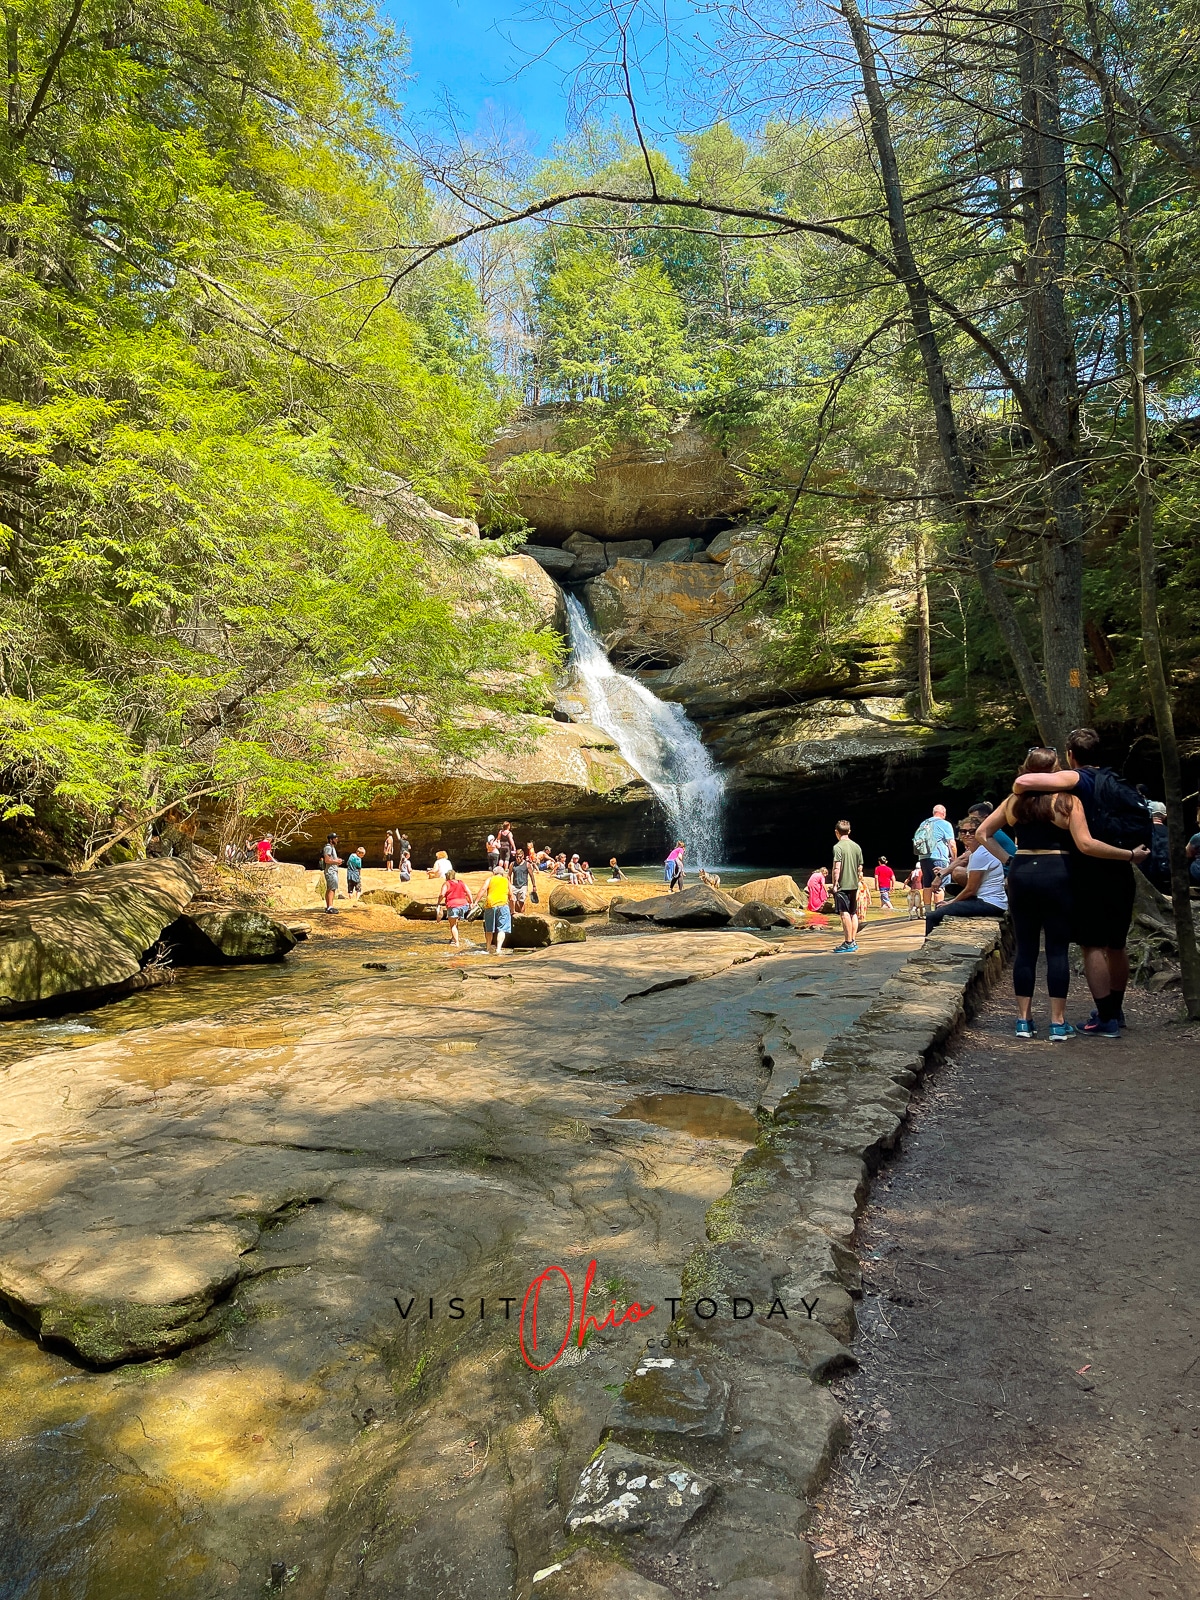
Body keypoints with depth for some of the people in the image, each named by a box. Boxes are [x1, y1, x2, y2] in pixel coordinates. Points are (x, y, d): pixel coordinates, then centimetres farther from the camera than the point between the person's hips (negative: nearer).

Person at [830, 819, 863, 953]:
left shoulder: (838, 847, -12)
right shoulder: (856, 846, 9)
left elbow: (837, 868, -17)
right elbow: (860, 868, 13)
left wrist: (835, 884, -11)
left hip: (842, 885, -7)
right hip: (854, 885, 7)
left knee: (844, 914, -5)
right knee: (853, 913, 13)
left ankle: (848, 943, -5)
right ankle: (853, 941, 18)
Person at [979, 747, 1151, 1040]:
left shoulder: (1014, 801, 7)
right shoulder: (1067, 801, -6)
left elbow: (982, 833, 10)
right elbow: (1086, 845, -15)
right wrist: (1130, 855, -9)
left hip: (1021, 874, 4)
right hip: (1056, 875, -3)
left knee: (1025, 948, 8)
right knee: (1057, 949, 3)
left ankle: (1024, 1019, 11)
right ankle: (1058, 1022, 5)